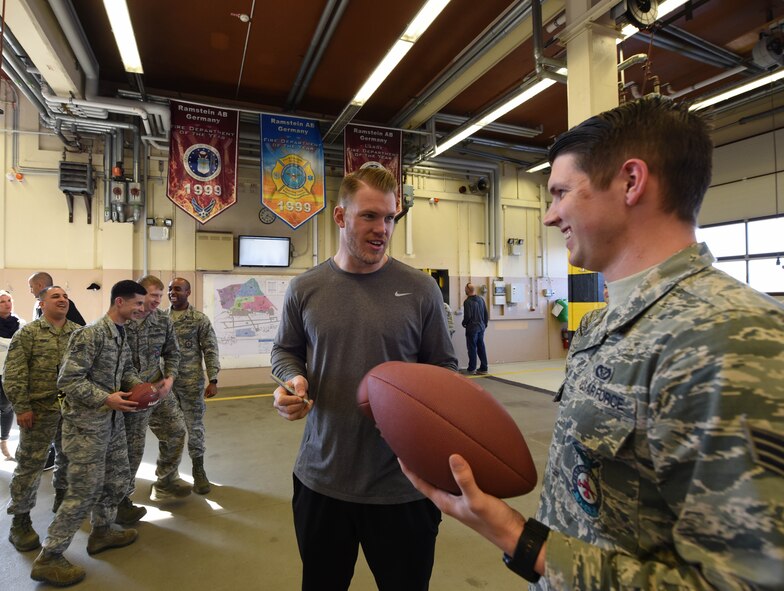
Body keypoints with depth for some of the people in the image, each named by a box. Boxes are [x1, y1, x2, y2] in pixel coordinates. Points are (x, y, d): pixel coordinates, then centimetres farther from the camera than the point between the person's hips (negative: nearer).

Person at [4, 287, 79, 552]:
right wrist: (22, 407, -13)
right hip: (39, 410, -4)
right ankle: (20, 520, 21)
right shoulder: (28, 333, -5)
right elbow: (13, 374, -8)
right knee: (30, 465, 4)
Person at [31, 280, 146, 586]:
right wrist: (105, 399, -25)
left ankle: (102, 532, 38)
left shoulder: (122, 335, 7)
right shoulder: (90, 334, -20)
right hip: (86, 424, -9)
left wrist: (140, 387, -4)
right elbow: (68, 379, -20)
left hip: (113, 422, 9)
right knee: (84, 491, -1)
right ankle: (48, 558, 16)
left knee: (118, 480, 18)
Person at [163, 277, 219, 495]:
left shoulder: (200, 319, -5)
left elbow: (210, 350, -6)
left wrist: (213, 380, -11)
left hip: (191, 382, -3)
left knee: (195, 426, 5)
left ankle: (198, 470, 19)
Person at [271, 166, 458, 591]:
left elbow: (444, 367, 1)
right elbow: (284, 351, 11)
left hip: (403, 486, -1)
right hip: (320, 479, 2)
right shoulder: (304, 289, -2)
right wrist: (294, 380, -10)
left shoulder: (421, 289, -7)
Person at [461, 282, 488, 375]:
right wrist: (484, 324, 19)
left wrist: (464, 323, 1)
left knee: (472, 348, 1)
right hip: (481, 327, 6)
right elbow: (486, 313, 9)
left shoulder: (467, 301, -15)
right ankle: (483, 368, 14)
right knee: (481, 348, 10)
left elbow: (467, 316, -17)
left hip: (472, 328, -6)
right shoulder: (481, 300, 6)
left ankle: (471, 369, 8)